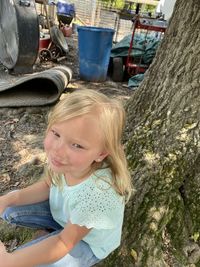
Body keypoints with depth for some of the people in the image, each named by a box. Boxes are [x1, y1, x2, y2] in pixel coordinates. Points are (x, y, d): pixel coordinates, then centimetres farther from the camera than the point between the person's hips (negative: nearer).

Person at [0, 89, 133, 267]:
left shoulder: (97, 194, -43)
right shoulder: (63, 160, -27)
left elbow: (65, 242, -26)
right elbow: (47, 187, -4)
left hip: (88, 243, -5)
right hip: (64, 213, 5)